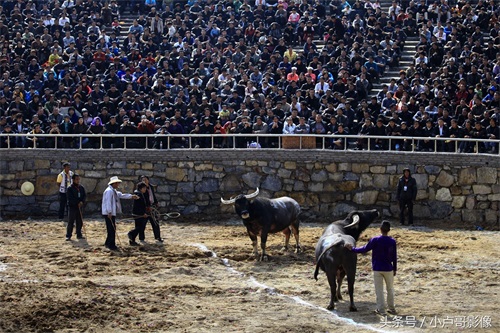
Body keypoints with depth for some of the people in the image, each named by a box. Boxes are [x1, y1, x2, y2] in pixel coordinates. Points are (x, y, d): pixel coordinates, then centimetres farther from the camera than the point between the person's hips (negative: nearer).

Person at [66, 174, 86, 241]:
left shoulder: (81, 188, 9)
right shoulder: (70, 188, -7)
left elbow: (85, 196, 7)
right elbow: (70, 198, -13)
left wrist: (82, 202, -12)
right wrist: (77, 203, -17)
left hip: (79, 207, 5)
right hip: (72, 207, -5)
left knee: (80, 222, 9)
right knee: (71, 222, -5)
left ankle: (79, 235, 18)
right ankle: (68, 236, -2)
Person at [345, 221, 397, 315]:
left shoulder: (375, 240, -13)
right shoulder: (392, 242, -5)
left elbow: (364, 249, -8)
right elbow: (394, 257, 1)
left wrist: (352, 249, 5)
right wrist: (395, 269, 12)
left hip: (377, 269, -2)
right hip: (388, 269, 2)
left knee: (379, 290, 5)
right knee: (390, 289, 16)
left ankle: (381, 310, 5)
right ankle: (392, 309, 21)